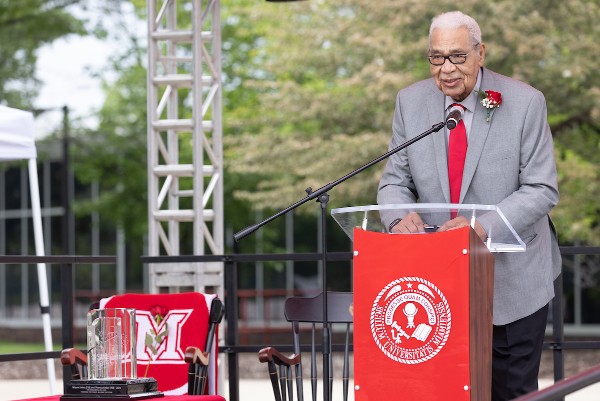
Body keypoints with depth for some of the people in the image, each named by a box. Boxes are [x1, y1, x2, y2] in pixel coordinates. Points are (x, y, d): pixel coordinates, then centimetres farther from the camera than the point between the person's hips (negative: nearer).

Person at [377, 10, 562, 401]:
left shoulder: (524, 103, -12)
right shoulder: (411, 102, -1)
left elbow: (542, 190, -13)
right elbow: (395, 180, 3)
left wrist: (484, 225, -29)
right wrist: (399, 217, -22)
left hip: (513, 277, -2)